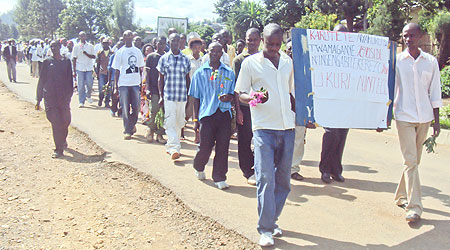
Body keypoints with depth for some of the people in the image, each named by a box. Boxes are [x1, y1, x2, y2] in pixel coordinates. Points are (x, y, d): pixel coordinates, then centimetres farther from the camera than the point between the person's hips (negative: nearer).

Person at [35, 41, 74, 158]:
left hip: (64, 97, 2)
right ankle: (59, 149, -2)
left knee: (65, 121, 5)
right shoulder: (47, 62, 4)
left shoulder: (66, 62, 8)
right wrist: (38, 99, 4)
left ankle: (63, 140, 35)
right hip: (50, 97, -1)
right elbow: (41, 80, 6)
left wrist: (69, 95, 8)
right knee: (56, 122, -7)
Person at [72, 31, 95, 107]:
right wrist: (74, 71, 1)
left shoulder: (90, 46, 8)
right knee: (81, 86, -2)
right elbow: (74, 59, 6)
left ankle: (88, 95, 26)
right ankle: (81, 102, 4)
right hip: (79, 68, -1)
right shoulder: (76, 47, 6)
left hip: (89, 68, 1)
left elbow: (93, 56, 3)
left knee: (89, 83, -5)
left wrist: (86, 53, -14)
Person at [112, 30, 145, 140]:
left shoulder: (137, 51, 10)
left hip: (135, 83, 3)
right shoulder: (120, 52, 1)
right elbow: (117, 70, 2)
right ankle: (127, 131, 9)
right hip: (123, 84, -2)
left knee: (136, 108, 3)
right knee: (125, 109, 0)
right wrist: (116, 86, -2)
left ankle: (132, 125, 28)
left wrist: (141, 83, 9)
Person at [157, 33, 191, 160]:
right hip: (168, 96, -2)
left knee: (179, 123, 8)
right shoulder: (164, 58, 4)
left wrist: (189, 95, 11)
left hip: (182, 96, 3)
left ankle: (170, 146, 22)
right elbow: (161, 79, 7)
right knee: (170, 122, -12)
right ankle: (174, 148, -17)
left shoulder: (185, 59, 8)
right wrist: (161, 96, 1)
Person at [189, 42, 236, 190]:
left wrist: (229, 97, -9)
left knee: (223, 147, 1)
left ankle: (219, 178, 14)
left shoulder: (229, 73, 10)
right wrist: (195, 119, 5)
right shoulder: (200, 73, 9)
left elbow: (234, 93, 16)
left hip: (224, 113, 1)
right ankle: (198, 167, 31)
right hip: (207, 113, -1)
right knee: (205, 146, -1)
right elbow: (196, 98, 10)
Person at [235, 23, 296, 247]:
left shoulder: (288, 62, 13)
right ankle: (265, 229, 0)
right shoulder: (250, 63, 1)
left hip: (287, 127, 5)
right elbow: (241, 94, 1)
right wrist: (256, 98, -19)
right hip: (264, 127, -4)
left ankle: (272, 220, 24)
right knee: (266, 178, -8)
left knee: (283, 178, 9)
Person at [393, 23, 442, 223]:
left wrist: (436, 120, 7)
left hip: (424, 117, 3)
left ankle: (402, 196, 26)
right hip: (404, 116, -3)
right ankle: (414, 207, -8)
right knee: (410, 161, -9)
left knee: (415, 160, 10)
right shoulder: (396, 61, 0)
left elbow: (435, 92, 9)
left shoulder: (431, 61, 6)